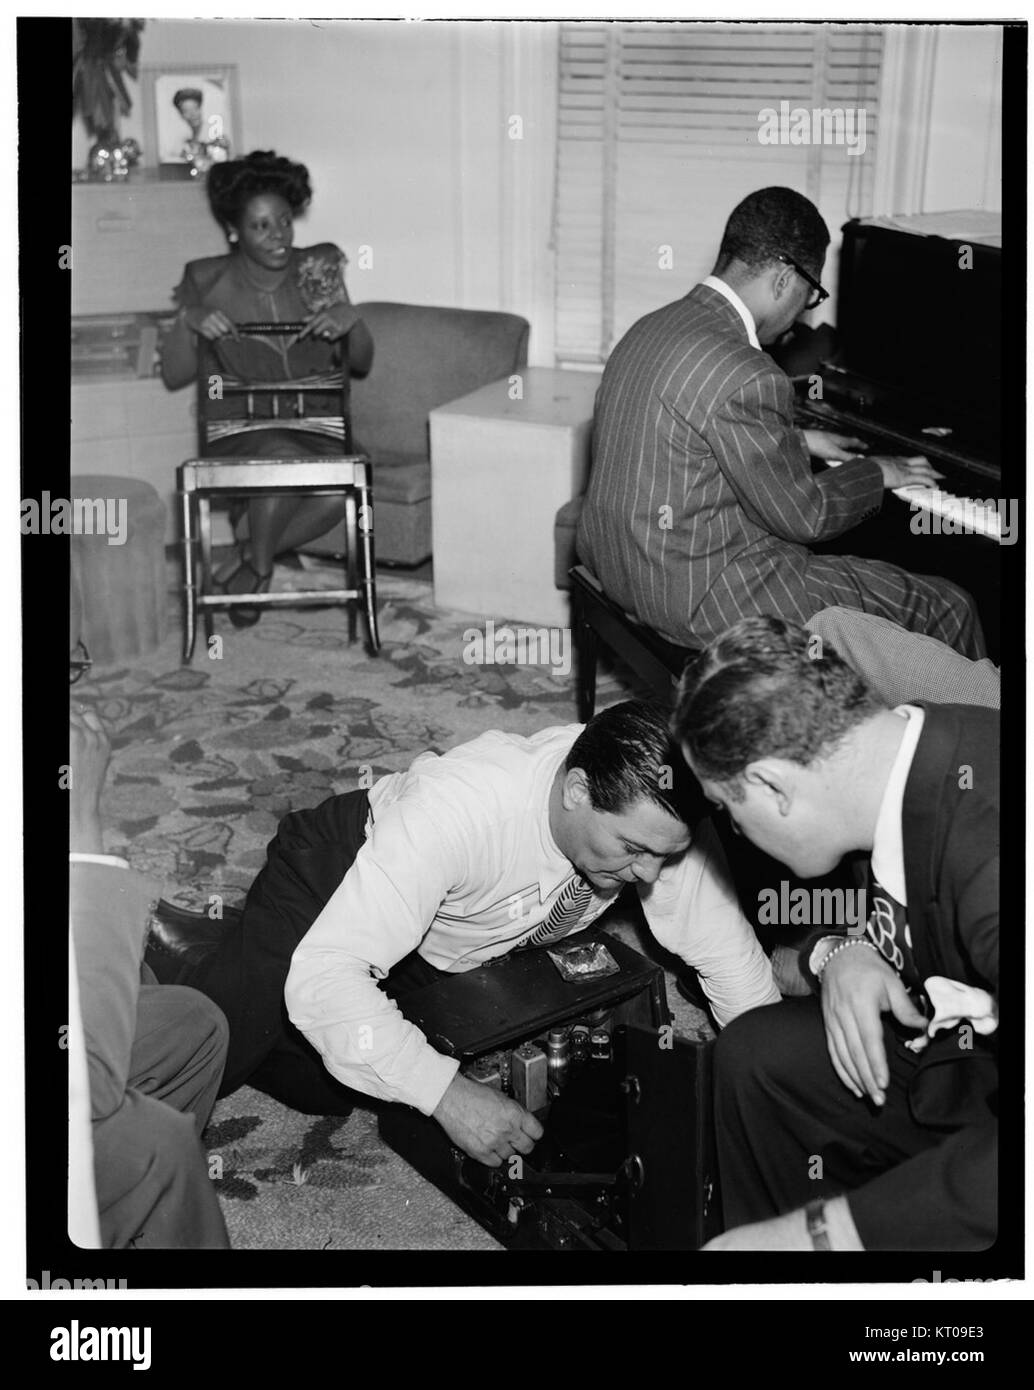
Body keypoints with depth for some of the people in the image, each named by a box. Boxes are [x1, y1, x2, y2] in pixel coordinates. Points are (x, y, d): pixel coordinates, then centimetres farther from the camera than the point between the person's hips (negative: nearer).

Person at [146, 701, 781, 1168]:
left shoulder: (656, 820, -29)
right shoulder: (457, 811, -45)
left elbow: (731, 956, -17)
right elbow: (321, 975, -45)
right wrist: (447, 1091, -49)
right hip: (332, 876, -5)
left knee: (319, 1092, 10)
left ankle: (203, 955, 32)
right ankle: (161, 947, 22)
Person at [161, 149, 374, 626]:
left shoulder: (318, 270, 5)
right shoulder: (209, 282, 1)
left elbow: (360, 363, 9)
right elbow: (173, 376, 3)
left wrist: (352, 321, -12)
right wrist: (188, 322, -15)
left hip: (316, 425, 2)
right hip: (241, 429, -2)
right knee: (286, 459, -38)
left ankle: (247, 562, -9)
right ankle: (258, 567, -9)